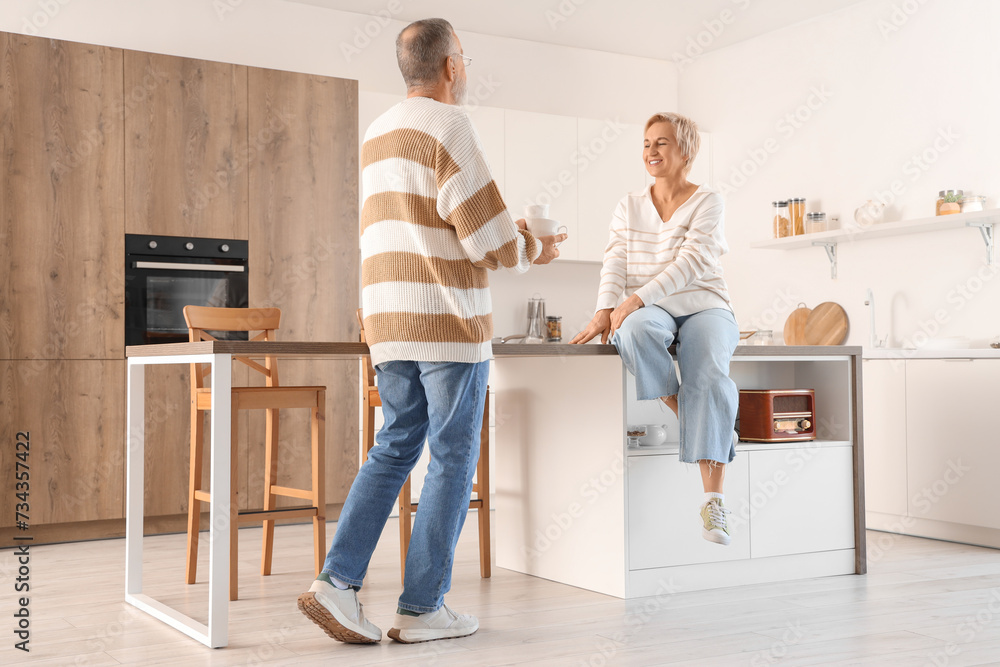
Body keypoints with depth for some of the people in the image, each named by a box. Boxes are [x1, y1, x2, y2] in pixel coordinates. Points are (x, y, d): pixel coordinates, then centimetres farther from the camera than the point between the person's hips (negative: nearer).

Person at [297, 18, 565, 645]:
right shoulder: (448, 125, -10)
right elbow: (491, 239, -15)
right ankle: (423, 606, 7)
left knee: (394, 450, 13)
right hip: (450, 319, -7)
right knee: (453, 460, 2)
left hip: (389, 321, 8)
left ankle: (338, 580, 3)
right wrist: (533, 251, 5)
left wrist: (504, 232, 22)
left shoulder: (378, 134, 17)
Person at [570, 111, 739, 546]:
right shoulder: (629, 207, 17)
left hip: (703, 308, -2)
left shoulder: (708, 203, 4)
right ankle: (689, 418, -19)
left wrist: (637, 299, -24)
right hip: (649, 312, 2)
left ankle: (713, 500, -32)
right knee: (636, 332, -38)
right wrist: (606, 310, -15)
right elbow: (616, 262, 5)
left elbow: (691, 262, -11)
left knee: (708, 374, -34)